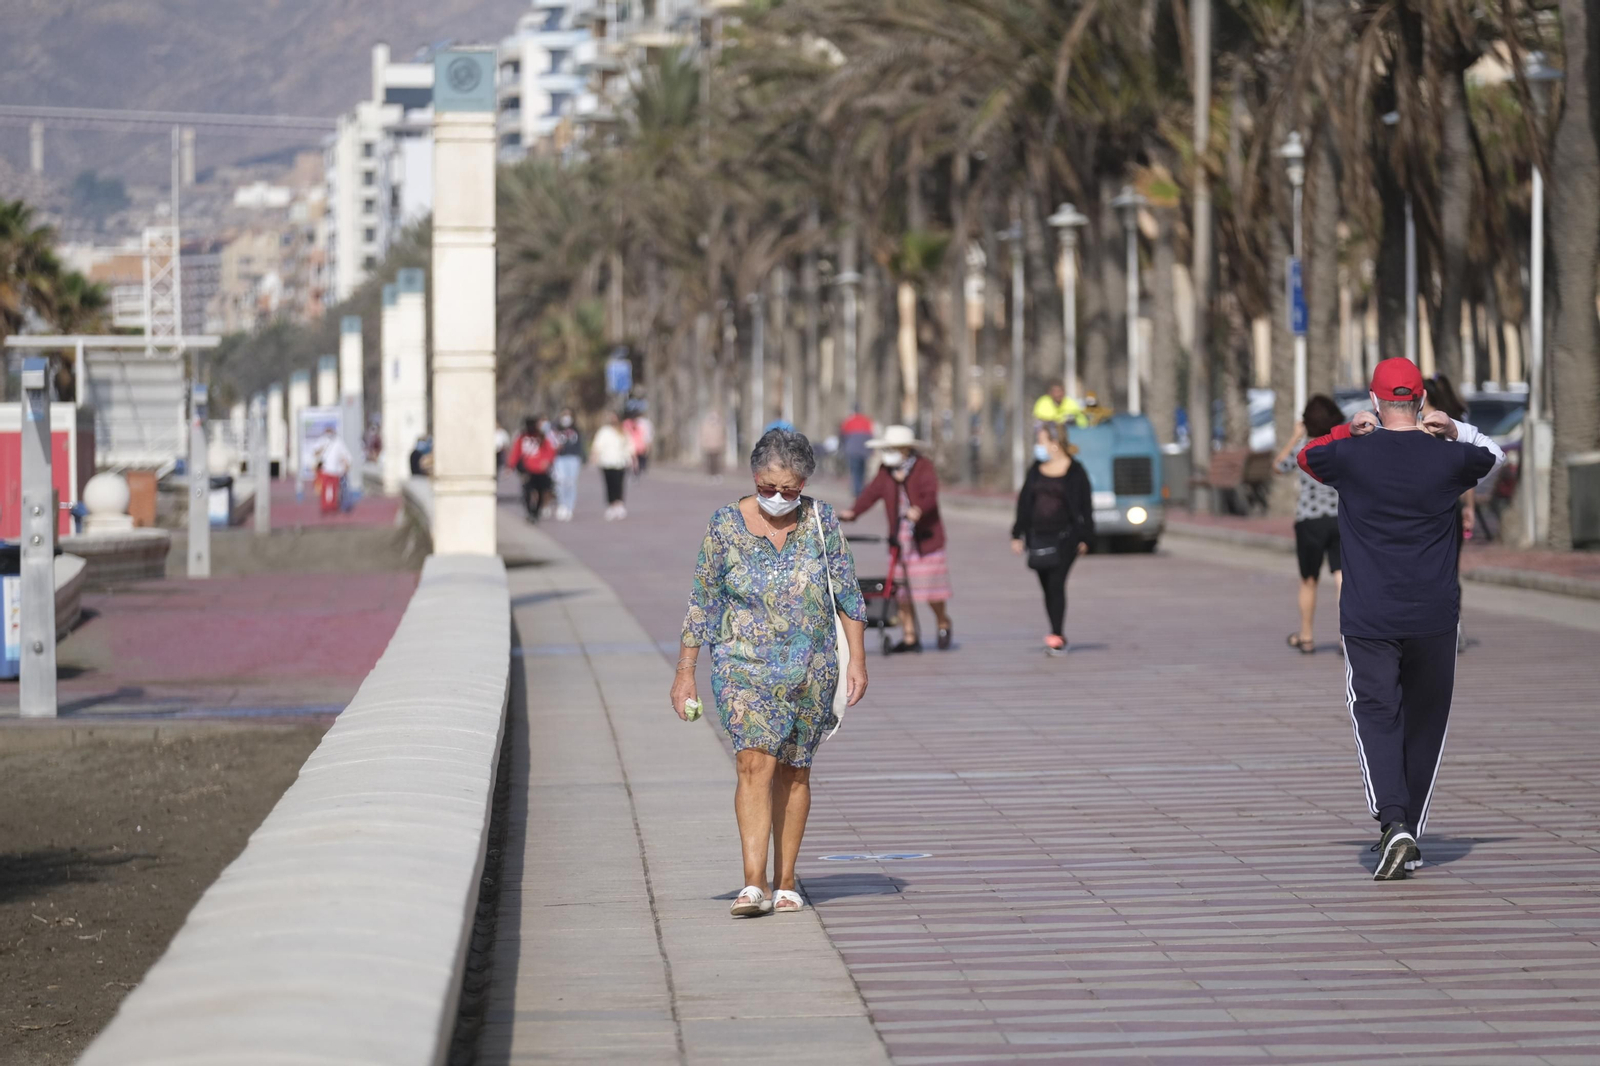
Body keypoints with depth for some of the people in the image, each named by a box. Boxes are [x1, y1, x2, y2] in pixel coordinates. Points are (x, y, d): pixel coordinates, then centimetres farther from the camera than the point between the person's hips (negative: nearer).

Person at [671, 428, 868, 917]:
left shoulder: (821, 521, -2)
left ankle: (785, 882, 18)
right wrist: (684, 671, 0)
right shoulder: (727, 525, -5)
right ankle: (754, 885, -23)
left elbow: (847, 594, 4)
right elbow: (703, 601, 0)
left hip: (810, 669, 2)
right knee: (755, 763, -17)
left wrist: (857, 661, 0)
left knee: (794, 772, 8)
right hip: (744, 665, -2)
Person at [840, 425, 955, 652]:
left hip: (925, 537, -4)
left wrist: (919, 509, -40)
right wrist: (853, 512, -19)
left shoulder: (924, 467, -4)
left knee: (931, 590, -2)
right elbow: (871, 492, -2)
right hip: (898, 538, 4)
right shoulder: (885, 471, 9)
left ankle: (943, 625, 24)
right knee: (901, 590, 1)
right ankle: (909, 638, 8)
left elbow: (930, 494, -19)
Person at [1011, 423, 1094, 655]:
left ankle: (1057, 637, -16)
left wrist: (1084, 538, -5)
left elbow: (1086, 506, -2)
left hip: (1065, 537, -5)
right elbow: (1024, 503, 14)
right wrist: (1018, 534, 10)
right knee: (1047, 588, 6)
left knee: (1056, 584, -14)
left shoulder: (1075, 471, -3)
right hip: (1039, 537, 5)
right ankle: (1059, 638, 14)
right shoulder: (1036, 470, 11)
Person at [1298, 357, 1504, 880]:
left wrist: (1349, 430, 21)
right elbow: (1495, 457, 21)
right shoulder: (1449, 457, -2)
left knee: (1376, 716, 0)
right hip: (1434, 618, 2)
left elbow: (1306, 456, 17)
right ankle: (1411, 837, 15)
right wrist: (1455, 429, 12)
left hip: (1368, 620, -2)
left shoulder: (1351, 455, -6)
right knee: (1425, 721, 12)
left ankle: (1394, 822, -21)